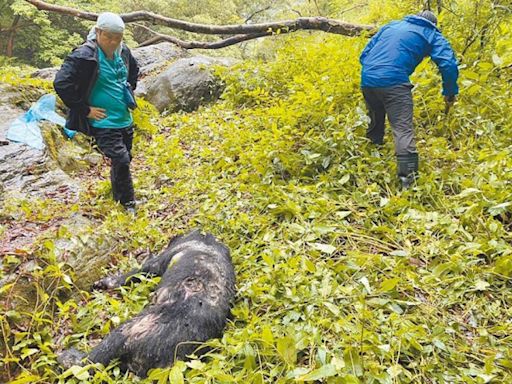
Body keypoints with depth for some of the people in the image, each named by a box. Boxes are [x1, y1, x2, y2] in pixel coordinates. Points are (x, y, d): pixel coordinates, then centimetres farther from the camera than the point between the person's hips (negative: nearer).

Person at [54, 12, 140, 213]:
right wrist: (85, 110, -19)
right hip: (103, 123, -7)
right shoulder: (84, 55, -19)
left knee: (122, 161, 16)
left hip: (125, 120, 7)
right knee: (121, 161, -13)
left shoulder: (123, 52, 2)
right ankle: (128, 205, 6)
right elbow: (61, 83, -23)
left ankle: (118, 198, 38)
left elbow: (134, 69, 25)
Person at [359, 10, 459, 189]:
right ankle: (407, 178, -19)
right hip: (394, 82, -5)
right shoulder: (432, 35, 16)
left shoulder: (391, 25, 30)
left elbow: (364, 54, 27)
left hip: (367, 79, 5)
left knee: (375, 123, 26)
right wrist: (450, 93, 13)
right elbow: (448, 65, 1)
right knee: (403, 130, -9)